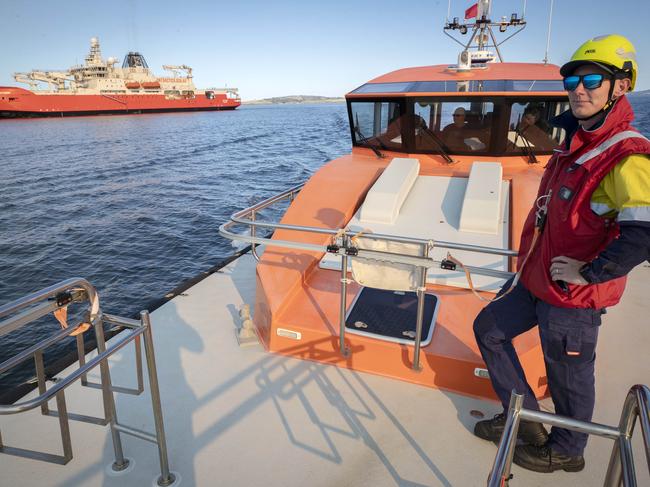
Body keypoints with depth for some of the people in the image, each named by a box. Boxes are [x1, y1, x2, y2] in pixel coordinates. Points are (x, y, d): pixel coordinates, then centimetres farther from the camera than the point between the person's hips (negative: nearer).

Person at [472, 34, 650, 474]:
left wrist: (589, 272, -24)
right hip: (537, 282, 9)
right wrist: (530, 265, 16)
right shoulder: (577, 142, 8)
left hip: (572, 297, -9)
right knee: (489, 328, 19)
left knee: (568, 375, 11)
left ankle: (566, 451, 40)